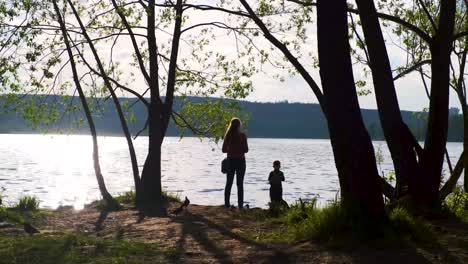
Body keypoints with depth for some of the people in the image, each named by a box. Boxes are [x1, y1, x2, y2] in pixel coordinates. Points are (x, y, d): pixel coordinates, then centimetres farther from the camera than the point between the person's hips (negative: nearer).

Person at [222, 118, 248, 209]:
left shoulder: (228, 135, -1)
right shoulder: (242, 136, -10)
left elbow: (224, 150, 0)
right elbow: (246, 150, -9)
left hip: (230, 160, 3)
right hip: (240, 161, -2)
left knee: (229, 183, 10)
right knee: (240, 184, 3)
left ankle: (227, 203, 8)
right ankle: (240, 204, 0)